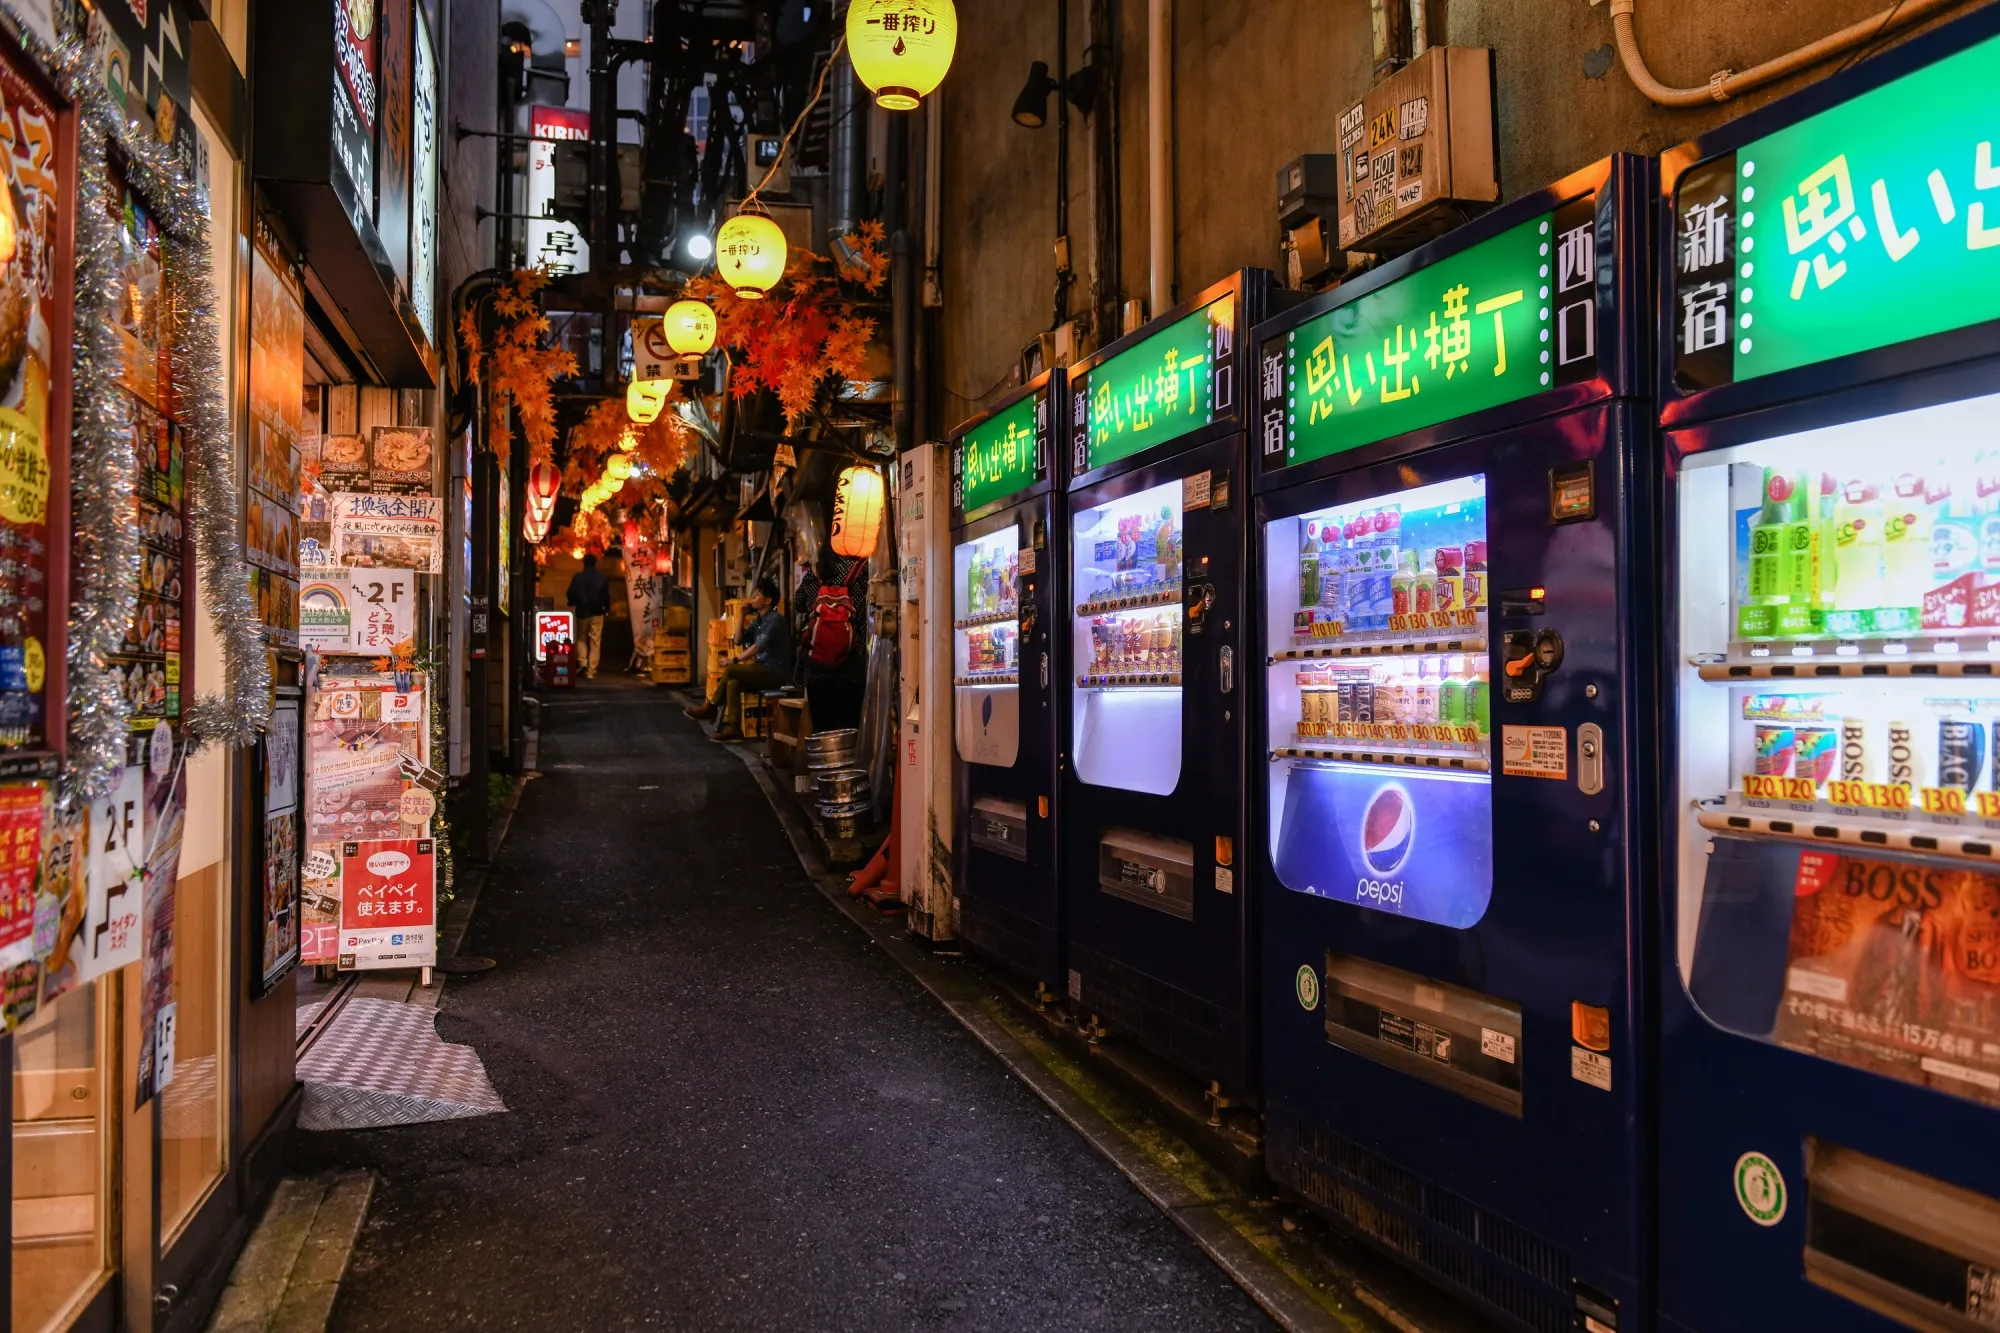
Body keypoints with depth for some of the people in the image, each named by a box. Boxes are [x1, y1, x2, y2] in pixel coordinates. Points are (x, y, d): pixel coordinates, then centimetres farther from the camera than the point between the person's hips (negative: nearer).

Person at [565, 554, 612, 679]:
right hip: (597, 613, 0)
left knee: (581, 639, 20)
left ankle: (582, 662, 1)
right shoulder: (601, 578, -4)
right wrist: (607, 609, 14)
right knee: (595, 643, 2)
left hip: (582, 612, 0)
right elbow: (606, 596, 0)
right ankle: (591, 671, -2)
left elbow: (571, 594, -2)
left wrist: (572, 605, 18)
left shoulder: (578, 577, -5)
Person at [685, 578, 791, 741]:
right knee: (732, 684, -14)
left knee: (729, 670, -17)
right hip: (764, 670, 9)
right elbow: (739, 640, 16)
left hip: (775, 672, -9)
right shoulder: (759, 620, 16)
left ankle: (709, 708, -2)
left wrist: (736, 659, -23)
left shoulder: (775, 619, -14)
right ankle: (733, 729, -16)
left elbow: (759, 645, -23)